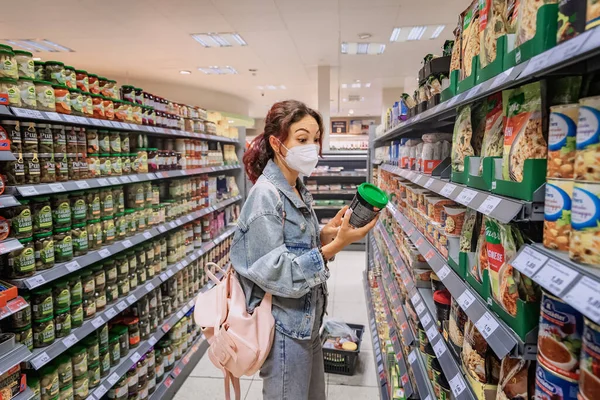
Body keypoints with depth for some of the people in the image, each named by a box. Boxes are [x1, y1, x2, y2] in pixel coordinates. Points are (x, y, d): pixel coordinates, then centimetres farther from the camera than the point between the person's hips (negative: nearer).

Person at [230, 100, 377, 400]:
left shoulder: (297, 189, 3)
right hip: (285, 330, -8)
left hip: (307, 321, 8)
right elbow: (274, 273, -25)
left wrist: (326, 231, -7)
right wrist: (335, 246, -30)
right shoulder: (265, 196, -23)